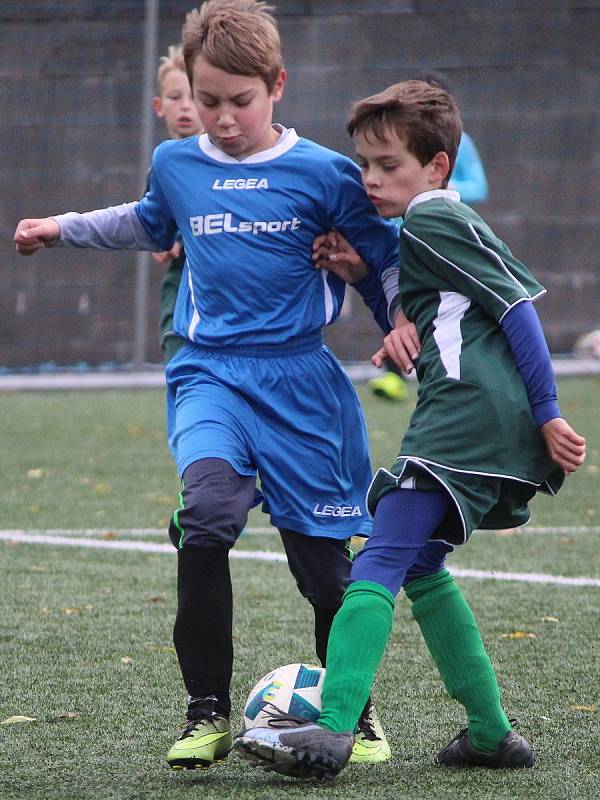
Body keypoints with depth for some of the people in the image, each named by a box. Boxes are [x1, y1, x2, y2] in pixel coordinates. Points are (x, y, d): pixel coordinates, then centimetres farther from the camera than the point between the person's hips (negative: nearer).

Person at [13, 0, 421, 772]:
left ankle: (355, 711, 25)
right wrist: (62, 228, 34)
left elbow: (384, 257, 9)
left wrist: (401, 320, -6)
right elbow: (149, 224, 32)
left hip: (299, 380, -1)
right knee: (205, 504, -27)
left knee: (323, 555, -1)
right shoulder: (175, 166, 8)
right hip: (208, 372, 1)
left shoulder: (324, 174, -3)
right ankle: (207, 711, -18)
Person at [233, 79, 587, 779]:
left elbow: (518, 304, -10)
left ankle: (332, 729, -29)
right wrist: (366, 277, 18)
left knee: (380, 561, -17)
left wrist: (546, 413, -13)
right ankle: (490, 733, 17)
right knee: (418, 567, 18)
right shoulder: (446, 222, 26)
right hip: (501, 429, 10)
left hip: (468, 410, -10)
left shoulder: (429, 220, -4)